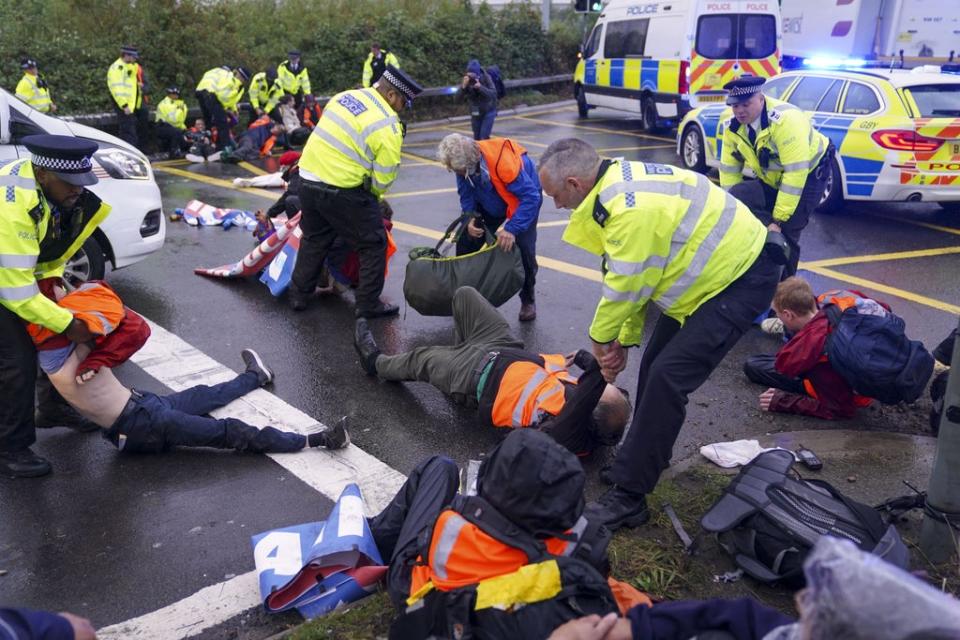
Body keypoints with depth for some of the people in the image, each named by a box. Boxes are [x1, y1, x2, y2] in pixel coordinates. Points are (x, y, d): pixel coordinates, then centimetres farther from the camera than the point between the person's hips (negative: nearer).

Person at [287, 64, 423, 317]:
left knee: (314, 239, 26)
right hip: (342, 192, -7)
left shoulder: (345, 96, 8)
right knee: (373, 244, 10)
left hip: (307, 180, 8)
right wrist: (373, 195, 12)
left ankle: (298, 294, 35)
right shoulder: (387, 126, -14)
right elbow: (383, 178, -11)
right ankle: (368, 304, 16)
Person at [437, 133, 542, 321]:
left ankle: (528, 300, 6)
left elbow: (531, 197, -41)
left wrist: (512, 229, -47)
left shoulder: (504, 162, -43)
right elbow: (466, 194, -8)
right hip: (488, 205, 5)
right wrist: (470, 218, -27)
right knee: (466, 241, -3)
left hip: (523, 200, -5)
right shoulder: (462, 163, -24)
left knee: (523, 249, -18)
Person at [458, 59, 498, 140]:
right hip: (475, 112, 4)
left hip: (488, 111, -4)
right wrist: (463, 86, -35)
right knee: (477, 138, 10)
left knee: (484, 138, -16)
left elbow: (493, 94, -27)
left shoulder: (486, 77, -19)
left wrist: (480, 87, -40)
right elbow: (459, 96, -17)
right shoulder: (466, 79, -12)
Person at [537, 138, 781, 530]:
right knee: (654, 364, 14)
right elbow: (636, 277, 8)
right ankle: (644, 458, 31)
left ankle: (628, 497, -8)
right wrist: (624, 339, 8)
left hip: (742, 278, -10)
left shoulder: (631, 211, -30)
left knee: (667, 377, -15)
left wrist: (601, 337, -3)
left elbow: (625, 286, -21)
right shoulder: (618, 185, 3)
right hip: (719, 266, 10)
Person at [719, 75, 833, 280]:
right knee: (740, 197, -18)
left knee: (786, 231, -16)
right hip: (772, 179, 6)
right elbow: (729, 171, -8)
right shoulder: (732, 125, -14)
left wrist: (778, 219, -36)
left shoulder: (786, 120, -35)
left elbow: (796, 174, -37)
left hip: (808, 174, -6)